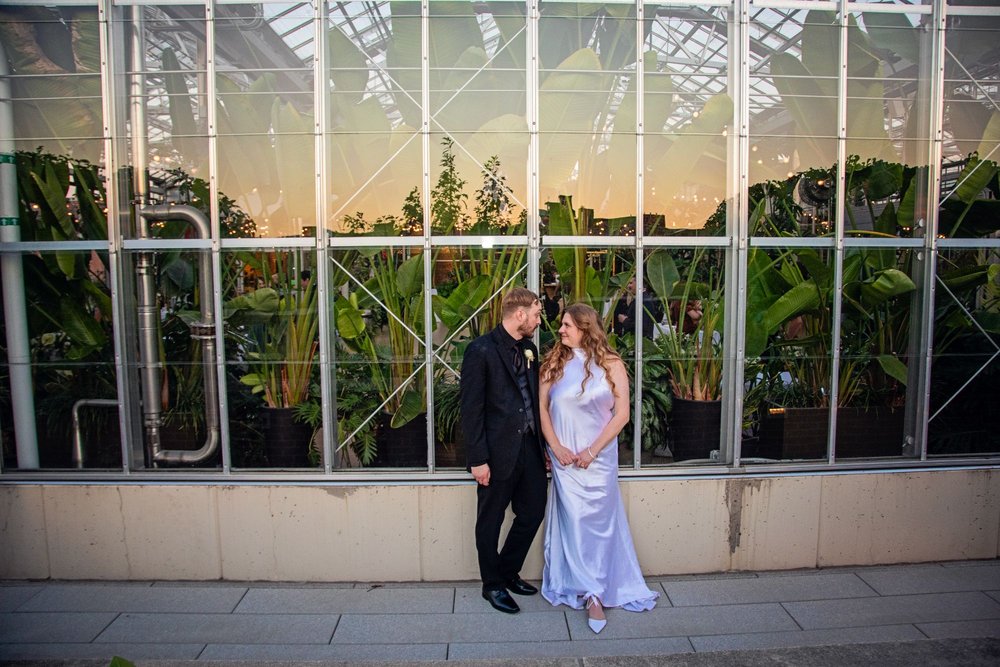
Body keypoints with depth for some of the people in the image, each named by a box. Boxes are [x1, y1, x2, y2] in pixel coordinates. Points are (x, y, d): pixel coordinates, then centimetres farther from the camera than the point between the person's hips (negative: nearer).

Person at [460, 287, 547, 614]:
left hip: (529, 448, 7)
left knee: (533, 513, 15)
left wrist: (541, 444, 12)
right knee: (490, 523, 10)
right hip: (498, 453, -7)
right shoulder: (481, 350, -13)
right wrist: (477, 459, -16)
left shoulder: (529, 349, 10)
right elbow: (471, 409, -14)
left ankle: (508, 572, 37)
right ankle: (493, 585, 29)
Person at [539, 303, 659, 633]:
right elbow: (542, 408, 2)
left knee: (599, 521, 2)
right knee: (574, 521, 1)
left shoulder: (610, 364, -2)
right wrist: (557, 448, -9)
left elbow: (622, 413, -4)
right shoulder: (554, 363, 3)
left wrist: (591, 451, -10)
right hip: (564, 458, 1)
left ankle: (594, 591, 15)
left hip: (598, 456, -1)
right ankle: (592, 593, 14)